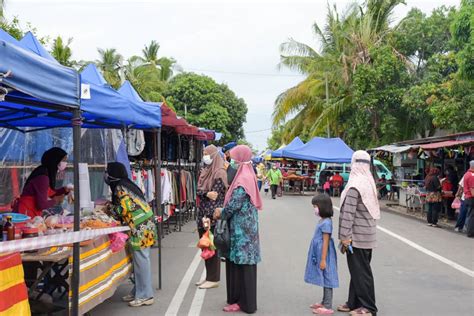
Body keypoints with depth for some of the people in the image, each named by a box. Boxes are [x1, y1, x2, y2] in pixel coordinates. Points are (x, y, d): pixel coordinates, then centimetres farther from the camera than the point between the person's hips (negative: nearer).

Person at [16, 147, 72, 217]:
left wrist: (65, 190, 3)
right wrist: (56, 201, -7)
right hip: (25, 213, -9)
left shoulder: (47, 173, 5)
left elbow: (49, 194, 17)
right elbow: (41, 204, -24)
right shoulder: (42, 177, -23)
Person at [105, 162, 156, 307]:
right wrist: (111, 207, 16)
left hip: (140, 227, -9)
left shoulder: (119, 188, -9)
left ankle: (145, 295, 1)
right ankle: (138, 292, 21)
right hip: (143, 225, 9)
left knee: (141, 260, -4)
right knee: (139, 260, 13)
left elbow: (126, 207, -15)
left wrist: (111, 209, 0)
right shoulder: (126, 184, 17)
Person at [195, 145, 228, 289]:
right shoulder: (205, 170, 13)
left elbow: (216, 196, -17)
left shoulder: (219, 172, -11)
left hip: (213, 215, -8)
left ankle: (214, 279, 8)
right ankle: (209, 276, 22)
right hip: (202, 213, 8)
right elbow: (198, 190, 7)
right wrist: (207, 193, -17)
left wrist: (208, 216, -22)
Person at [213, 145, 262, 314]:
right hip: (245, 225, 10)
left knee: (241, 264, -1)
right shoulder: (248, 175, 11)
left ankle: (244, 303, 8)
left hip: (241, 227, -10)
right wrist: (224, 210, 10)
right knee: (241, 263, 15)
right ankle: (241, 298, 25)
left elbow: (234, 204, -21)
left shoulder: (243, 179, -19)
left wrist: (221, 213, -4)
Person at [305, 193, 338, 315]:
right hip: (319, 254, 9)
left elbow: (326, 242, -20)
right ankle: (324, 302, 28)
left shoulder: (326, 223, -19)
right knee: (324, 279, 17)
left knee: (327, 279, -2)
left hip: (324, 255, -9)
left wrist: (323, 260, -19)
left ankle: (328, 307, 4)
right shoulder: (322, 221, 9)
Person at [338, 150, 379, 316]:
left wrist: (345, 236, -16)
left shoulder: (355, 186, -18)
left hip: (357, 235, -9)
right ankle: (354, 302, 25)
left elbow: (348, 213, -20)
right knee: (360, 269, 15)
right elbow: (371, 208, 12)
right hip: (367, 234, 9)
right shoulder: (369, 183, 8)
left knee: (360, 271, 0)